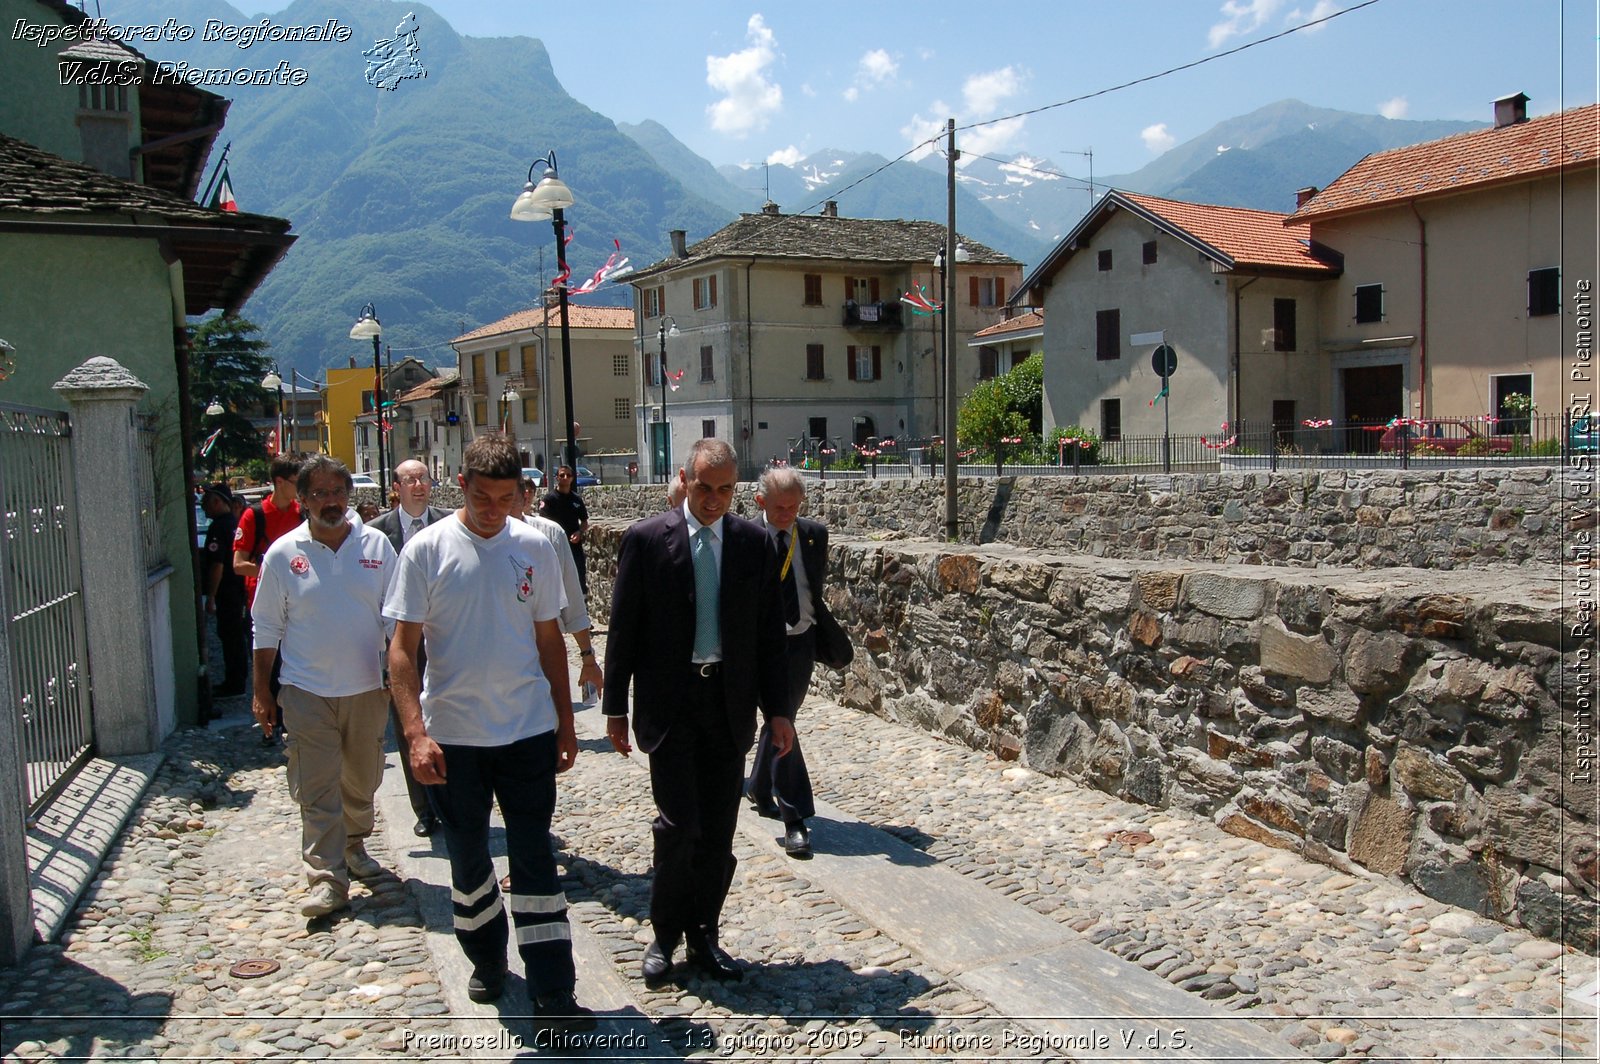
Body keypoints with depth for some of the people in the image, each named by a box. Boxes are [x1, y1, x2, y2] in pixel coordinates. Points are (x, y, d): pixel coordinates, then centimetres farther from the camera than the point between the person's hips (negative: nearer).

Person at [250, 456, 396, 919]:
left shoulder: (376, 545, 0)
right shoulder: (283, 554, -3)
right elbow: (266, 629, 2)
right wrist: (262, 691, 1)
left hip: (365, 688, 2)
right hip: (307, 692, -2)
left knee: (362, 781, 16)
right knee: (316, 789, -1)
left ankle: (354, 846, 39)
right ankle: (327, 878, 5)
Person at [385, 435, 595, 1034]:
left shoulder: (534, 547, 0)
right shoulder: (428, 550, -7)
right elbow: (402, 648, -6)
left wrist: (565, 722, 9)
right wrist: (416, 732, -16)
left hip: (528, 731, 1)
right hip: (452, 736, 0)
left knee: (534, 860, 2)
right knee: (468, 860, 15)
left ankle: (553, 996, 8)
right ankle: (486, 960, 37)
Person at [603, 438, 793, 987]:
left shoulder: (754, 541, 3)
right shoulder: (646, 539, -4)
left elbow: (768, 631, 6)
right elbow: (624, 628, -1)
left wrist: (778, 709, 4)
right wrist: (616, 707, -1)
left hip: (729, 703, 3)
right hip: (670, 702, -3)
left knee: (718, 832, 9)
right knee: (679, 823, -6)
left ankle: (703, 937, 26)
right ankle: (665, 936, 17)